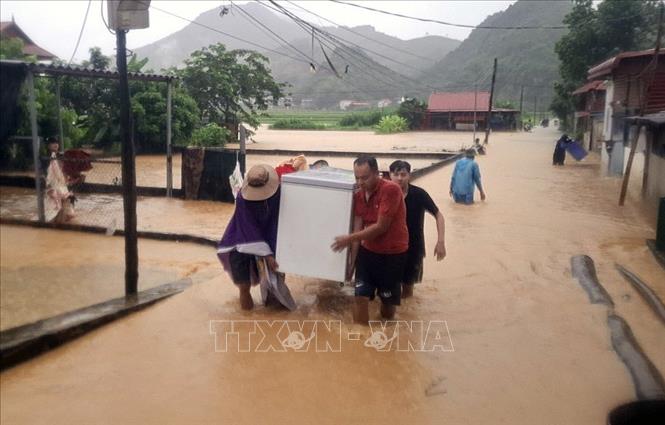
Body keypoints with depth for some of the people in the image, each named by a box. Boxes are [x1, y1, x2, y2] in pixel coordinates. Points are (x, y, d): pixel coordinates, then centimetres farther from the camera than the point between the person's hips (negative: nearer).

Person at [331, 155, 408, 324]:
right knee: (360, 297, -1)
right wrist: (351, 261, -4)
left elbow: (381, 227, -22)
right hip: (368, 251, 5)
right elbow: (358, 229, -1)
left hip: (393, 254, -5)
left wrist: (349, 238, -19)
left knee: (387, 305, 6)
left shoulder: (391, 190, -21)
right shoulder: (358, 196, 0)